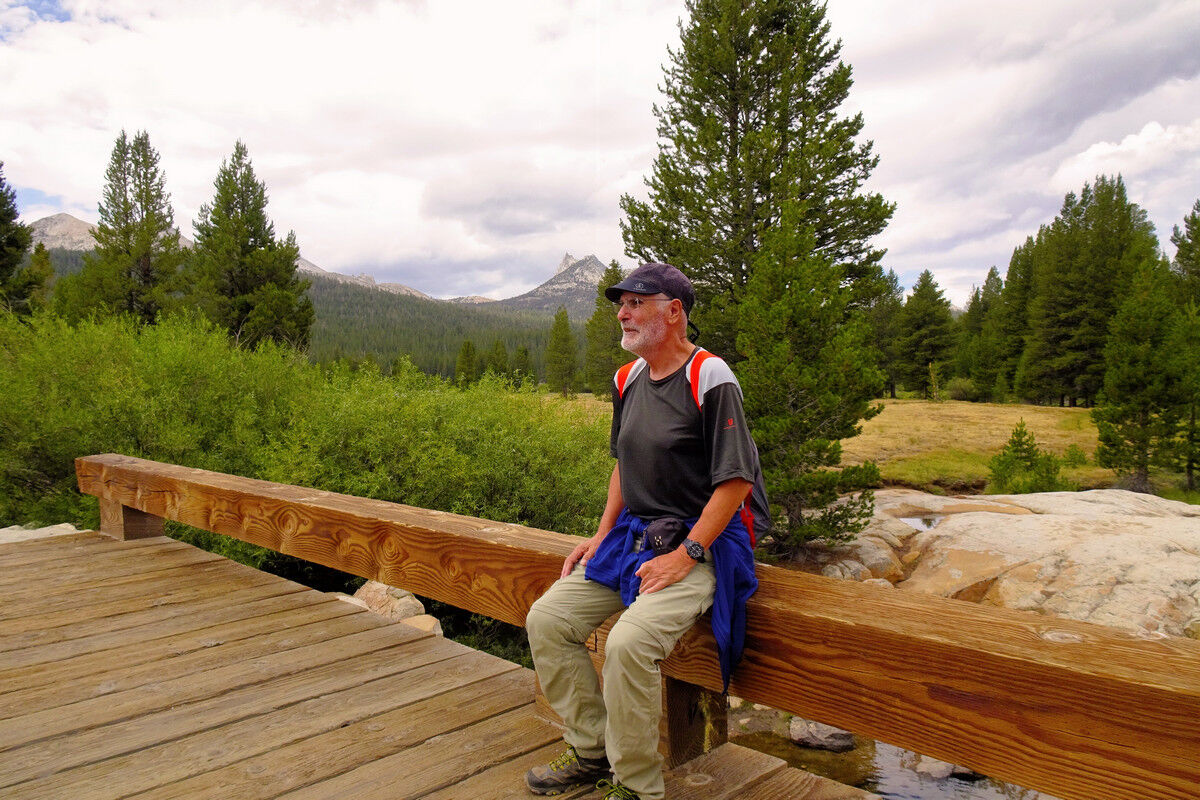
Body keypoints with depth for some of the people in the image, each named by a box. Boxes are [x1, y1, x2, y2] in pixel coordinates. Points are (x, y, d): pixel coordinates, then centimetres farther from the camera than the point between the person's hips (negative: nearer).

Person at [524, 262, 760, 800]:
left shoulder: (710, 378, -13)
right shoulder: (628, 379, 11)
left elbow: (736, 480, -15)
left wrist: (684, 556, -19)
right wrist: (602, 535, 12)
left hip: (698, 545, -8)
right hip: (632, 536, 8)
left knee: (628, 644, -28)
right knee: (546, 620, -1)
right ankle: (593, 753, 13)